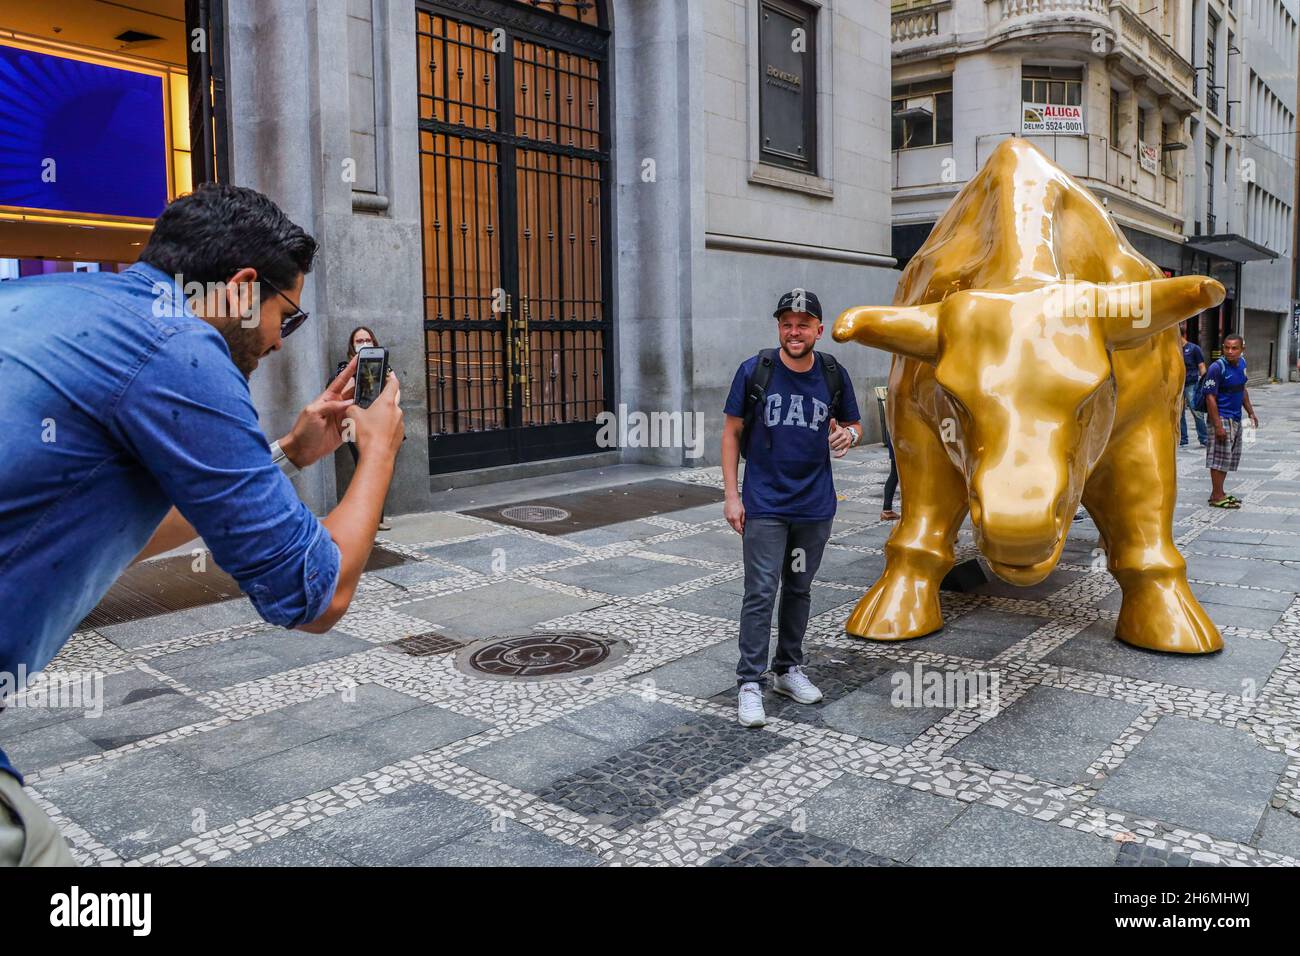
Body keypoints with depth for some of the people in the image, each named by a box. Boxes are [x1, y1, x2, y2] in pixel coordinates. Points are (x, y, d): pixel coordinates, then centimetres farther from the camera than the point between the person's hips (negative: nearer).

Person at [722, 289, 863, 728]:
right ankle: (750, 684, 2)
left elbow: (854, 424, 14)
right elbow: (732, 431, -2)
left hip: (815, 505, 3)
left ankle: (789, 668, 30)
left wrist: (848, 434, -12)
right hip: (764, 504, -3)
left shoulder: (833, 375, 1)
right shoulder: (755, 370, -7)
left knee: (799, 590, 15)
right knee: (760, 593, -6)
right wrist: (731, 494, -7)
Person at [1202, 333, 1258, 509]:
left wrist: (1251, 412, 21)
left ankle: (1218, 492, 23)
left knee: (1231, 457, 14)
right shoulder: (1217, 367, -17)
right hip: (1222, 417, -9)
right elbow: (1210, 397, -19)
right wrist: (1217, 425, -23)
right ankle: (1217, 497, 2)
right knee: (1220, 457, -5)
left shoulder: (1242, 363, 8)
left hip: (1236, 418, 9)